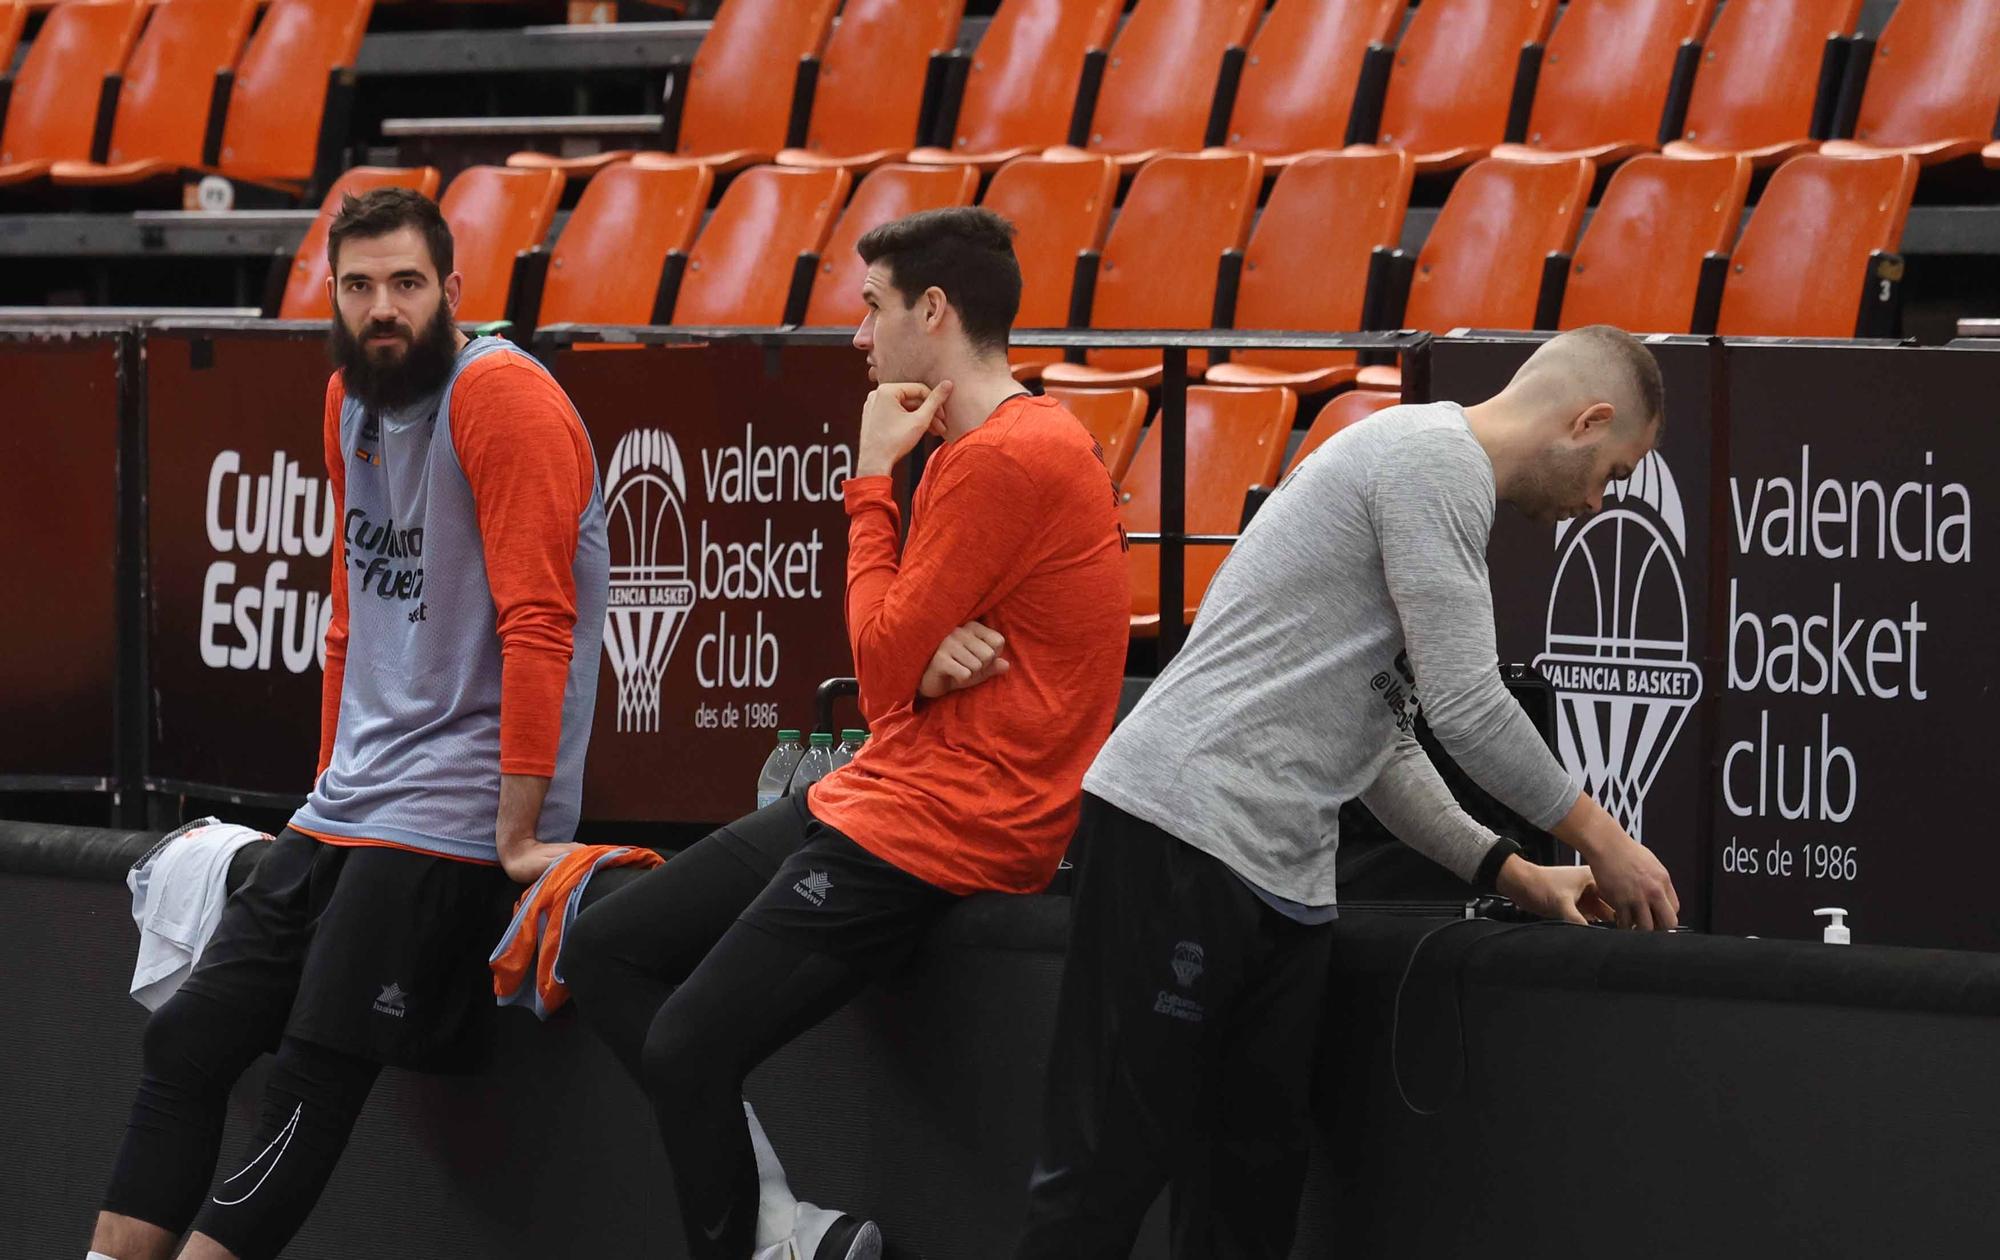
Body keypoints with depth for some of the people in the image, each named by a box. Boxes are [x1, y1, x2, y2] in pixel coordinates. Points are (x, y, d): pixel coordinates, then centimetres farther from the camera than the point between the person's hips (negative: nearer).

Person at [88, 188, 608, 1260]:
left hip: (453, 819, -9)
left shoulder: (501, 398, -13)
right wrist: (333, 781, 19)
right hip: (346, 810, 9)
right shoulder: (351, 399, 15)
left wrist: (518, 835, -19)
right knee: (188, 1038, 2)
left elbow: (536, 627, -18)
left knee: (313, 1080, -14)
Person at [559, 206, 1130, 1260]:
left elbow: (881, 662, -15)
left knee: (685, 1050, -17)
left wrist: (872, 481, -6)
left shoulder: (1005, 460, -17)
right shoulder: (975, 447, 17)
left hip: (942, 830, -11)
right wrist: (925, 660, -10)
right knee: (604, 952, 8)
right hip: (879, 790, 11)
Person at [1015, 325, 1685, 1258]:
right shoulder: (1437, 460, -9)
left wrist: (1512, 873, 21)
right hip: (1186, 830, -10)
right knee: (1110, 1168, -10)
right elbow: (1467, 708, -13)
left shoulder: (1437, 474, 24)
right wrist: (1599, 839, 0)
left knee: (1255, 1181, 5)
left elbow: (1379, 743, 27)